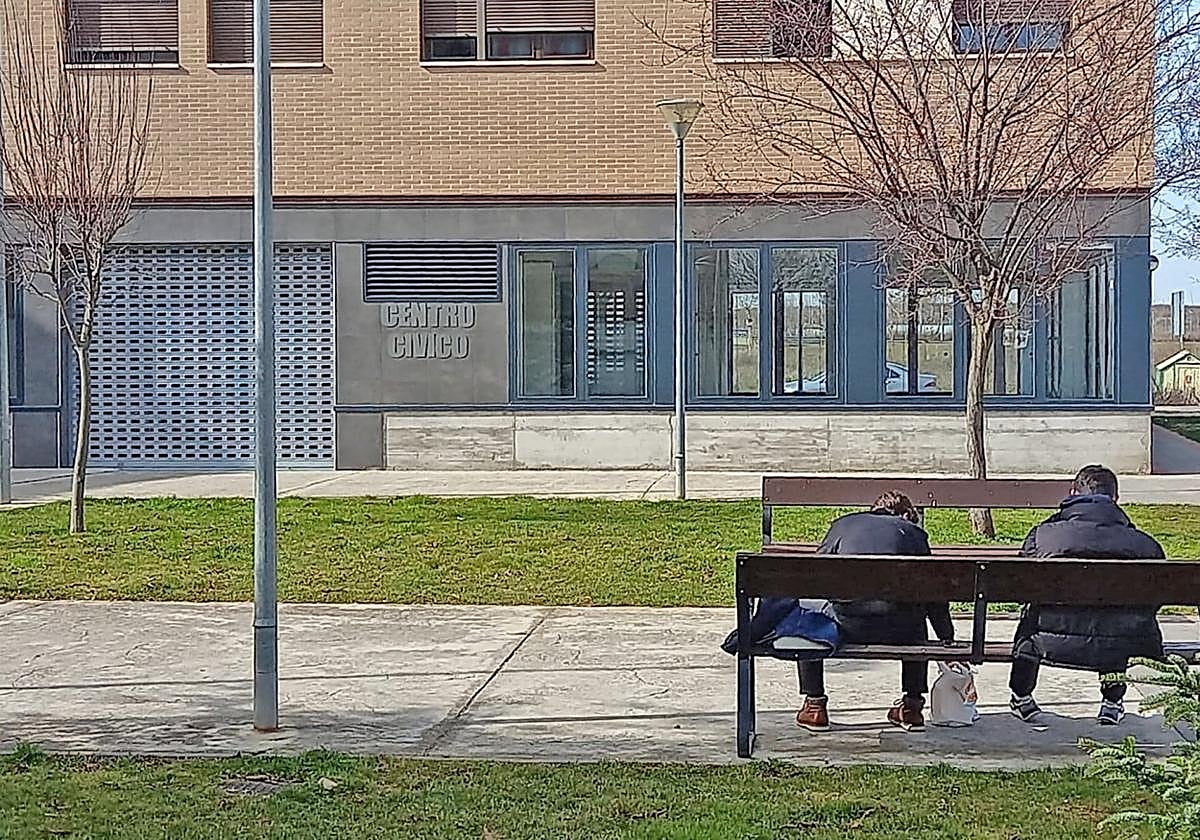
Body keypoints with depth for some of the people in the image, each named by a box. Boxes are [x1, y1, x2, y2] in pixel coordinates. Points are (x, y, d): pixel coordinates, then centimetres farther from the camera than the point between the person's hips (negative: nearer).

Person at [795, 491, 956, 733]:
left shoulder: (843, 524, 20)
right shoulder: (914, 532, 19)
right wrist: (948, 641, 27)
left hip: (848, 627, -1)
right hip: (898, 632, 1)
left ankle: (814, 705, 25)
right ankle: (913, 706, 33)